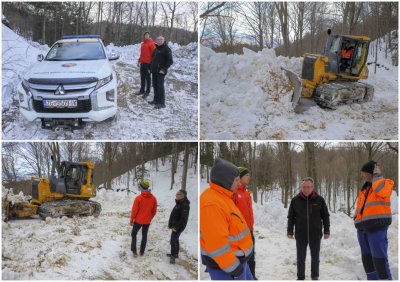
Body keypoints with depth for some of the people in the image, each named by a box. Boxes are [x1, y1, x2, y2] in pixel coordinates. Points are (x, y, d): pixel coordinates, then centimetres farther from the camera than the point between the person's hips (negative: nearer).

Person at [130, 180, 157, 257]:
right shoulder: (153, 198, -8)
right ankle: (142, 252, 24)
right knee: (144, 235, 18)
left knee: (134, 234, 16)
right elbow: (154, 211, 1)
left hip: (138, 221, -3)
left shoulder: (138, 198, -21)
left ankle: (134, 251, 10)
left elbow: (134, 211, -14)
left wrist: (131, 220, 0)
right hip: (147, 221, 3)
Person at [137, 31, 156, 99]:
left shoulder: (151, 43, -10)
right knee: (142, 77, 14)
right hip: (142, 63, 8)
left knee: (147, 77, -2)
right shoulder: (143, 43, 15)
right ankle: (142, 90, 23)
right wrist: (139, 60, 19)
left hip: (148, 63, -8)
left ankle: (147, 92, 3)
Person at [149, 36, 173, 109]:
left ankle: (161, 103, -7)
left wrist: (164, 69, -18)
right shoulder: (156, 49, 17)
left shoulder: (166, 49, -8)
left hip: (160, 71, -8)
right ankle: (156, 100, 24)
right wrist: (151, 67, 16)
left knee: (160, 86, -9)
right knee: (155, 86, 13)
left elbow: (170, 61, -13)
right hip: (154, 70, 8)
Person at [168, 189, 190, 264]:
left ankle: (173, 256, -7)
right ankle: (175, 254, 32)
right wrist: (171, 224, 16)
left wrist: (176, 227, -26)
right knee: (175, 240, 19)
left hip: (178, 227, -10)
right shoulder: (179, 203, 10)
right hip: (175, 225, 10)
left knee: (173, 241, -11)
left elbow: (184, 218, -26)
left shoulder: (185, 205, -22)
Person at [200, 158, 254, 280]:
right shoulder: (211, 204, -27)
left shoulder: (221, 197, 7)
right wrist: (233, 268, -22)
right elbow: (216, 243, -28)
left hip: (235, 257, 10)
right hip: (224, 263, -10)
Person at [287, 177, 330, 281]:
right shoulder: (295, 200, -3)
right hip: (300, 235, 0)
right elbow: (291, 217, 3)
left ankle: (315, 277, 26)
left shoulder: (319, 200, -3)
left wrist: (326, 231, 3)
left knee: (315, 258, 12)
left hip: (316, 235, 0)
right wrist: (290, 231, 0)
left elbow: (325, 216, 5)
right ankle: (300, 277, 21)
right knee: (300, 258, 9)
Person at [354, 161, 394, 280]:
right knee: (367, 257, 10)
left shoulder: (386, 183, -1)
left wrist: (377, 175, -10)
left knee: (379, 257, -11)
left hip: (377, 226, -8)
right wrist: (356, 218, 13)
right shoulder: (364, 188, 19)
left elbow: (380, 190, -24)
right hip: (363, 227, 8)